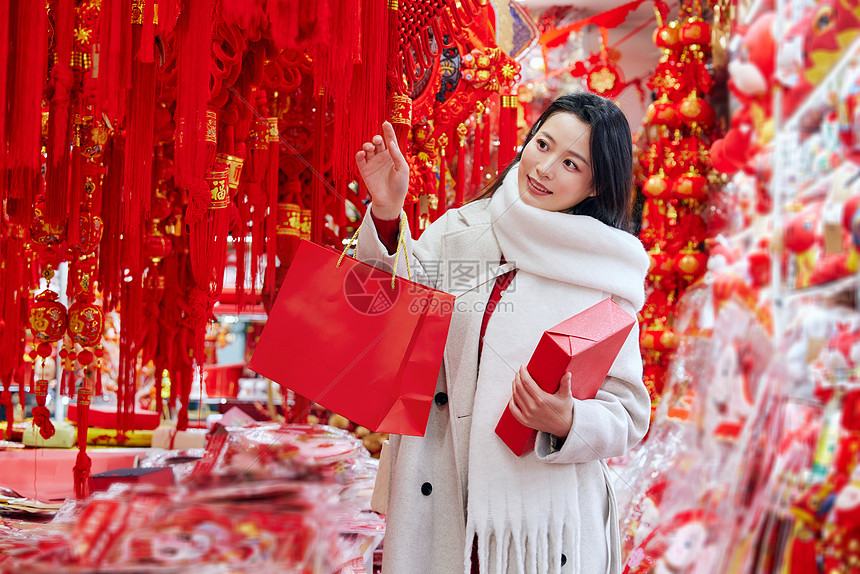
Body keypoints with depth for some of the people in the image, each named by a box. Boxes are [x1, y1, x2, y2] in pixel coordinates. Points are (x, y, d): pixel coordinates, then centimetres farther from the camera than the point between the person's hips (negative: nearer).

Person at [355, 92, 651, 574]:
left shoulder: (605, 277, -3)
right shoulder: (457, 232, 3)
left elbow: (627, 415, -2)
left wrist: (565, 423, -21)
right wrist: (386, 213, -17)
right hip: (438, 495, 2)